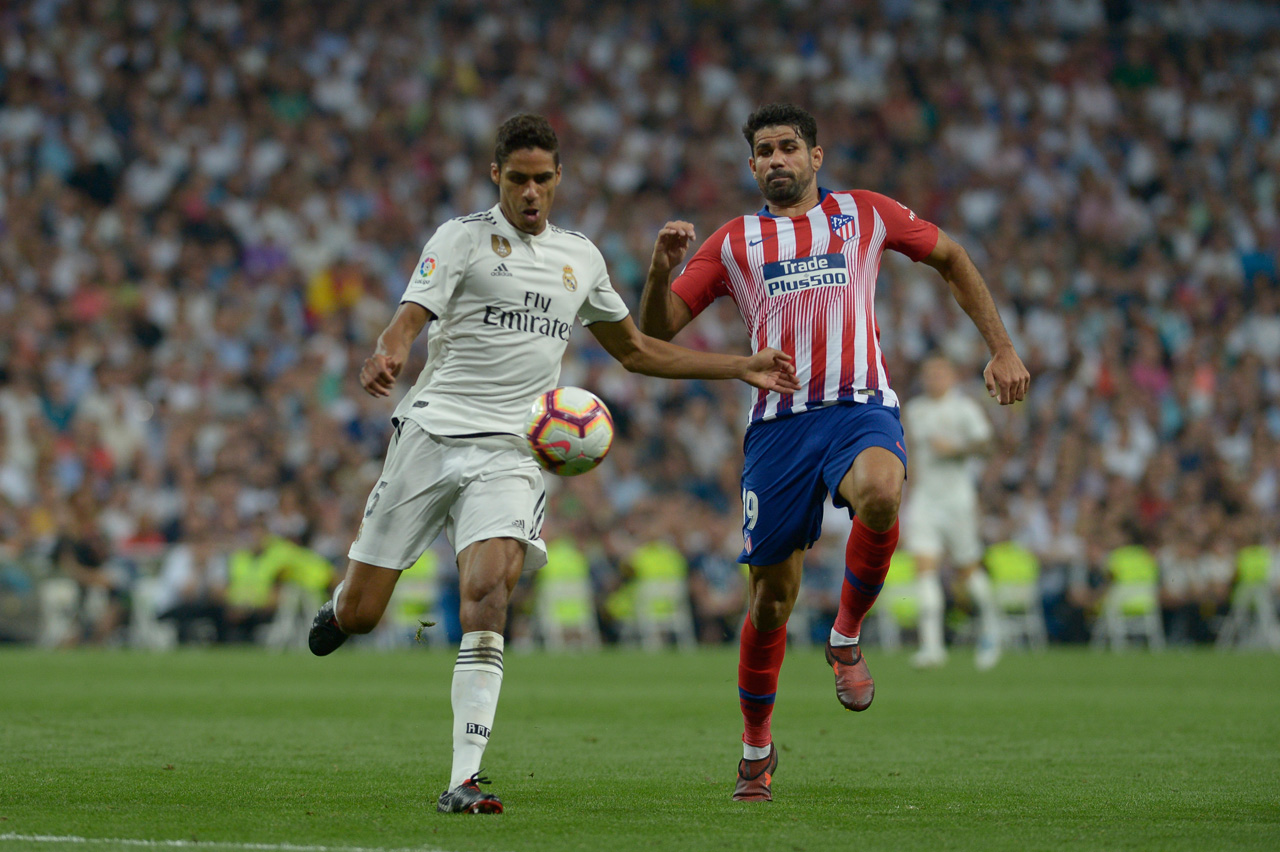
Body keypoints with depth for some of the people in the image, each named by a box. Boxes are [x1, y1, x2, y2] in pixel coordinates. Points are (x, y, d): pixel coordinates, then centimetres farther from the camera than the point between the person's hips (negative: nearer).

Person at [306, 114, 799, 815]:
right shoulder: (463, 238, 2)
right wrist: (385, 356, -35)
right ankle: (339, 606, 38)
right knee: (358, 614, -2)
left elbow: (636, 350, 28)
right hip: (431, 435, -2)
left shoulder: (580, 257, 16)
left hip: (508, 453, 2)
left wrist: (741, 367, 24)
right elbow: (409, 319, -11)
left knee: (487, 593, -22)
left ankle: (464, 780, -22)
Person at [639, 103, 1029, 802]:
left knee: (880, 494, -37)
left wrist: (1002, 350, 18)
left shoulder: (864, 214, 14)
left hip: (861, 409, -1)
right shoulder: (733, 243, 16)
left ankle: (846, 638, -12)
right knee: (771, 600, 2)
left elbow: (952, 260, 24)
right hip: (778, 423, 1)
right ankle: (756, 748, 23)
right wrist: (661, 269, -8)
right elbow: (657, 330, 13)